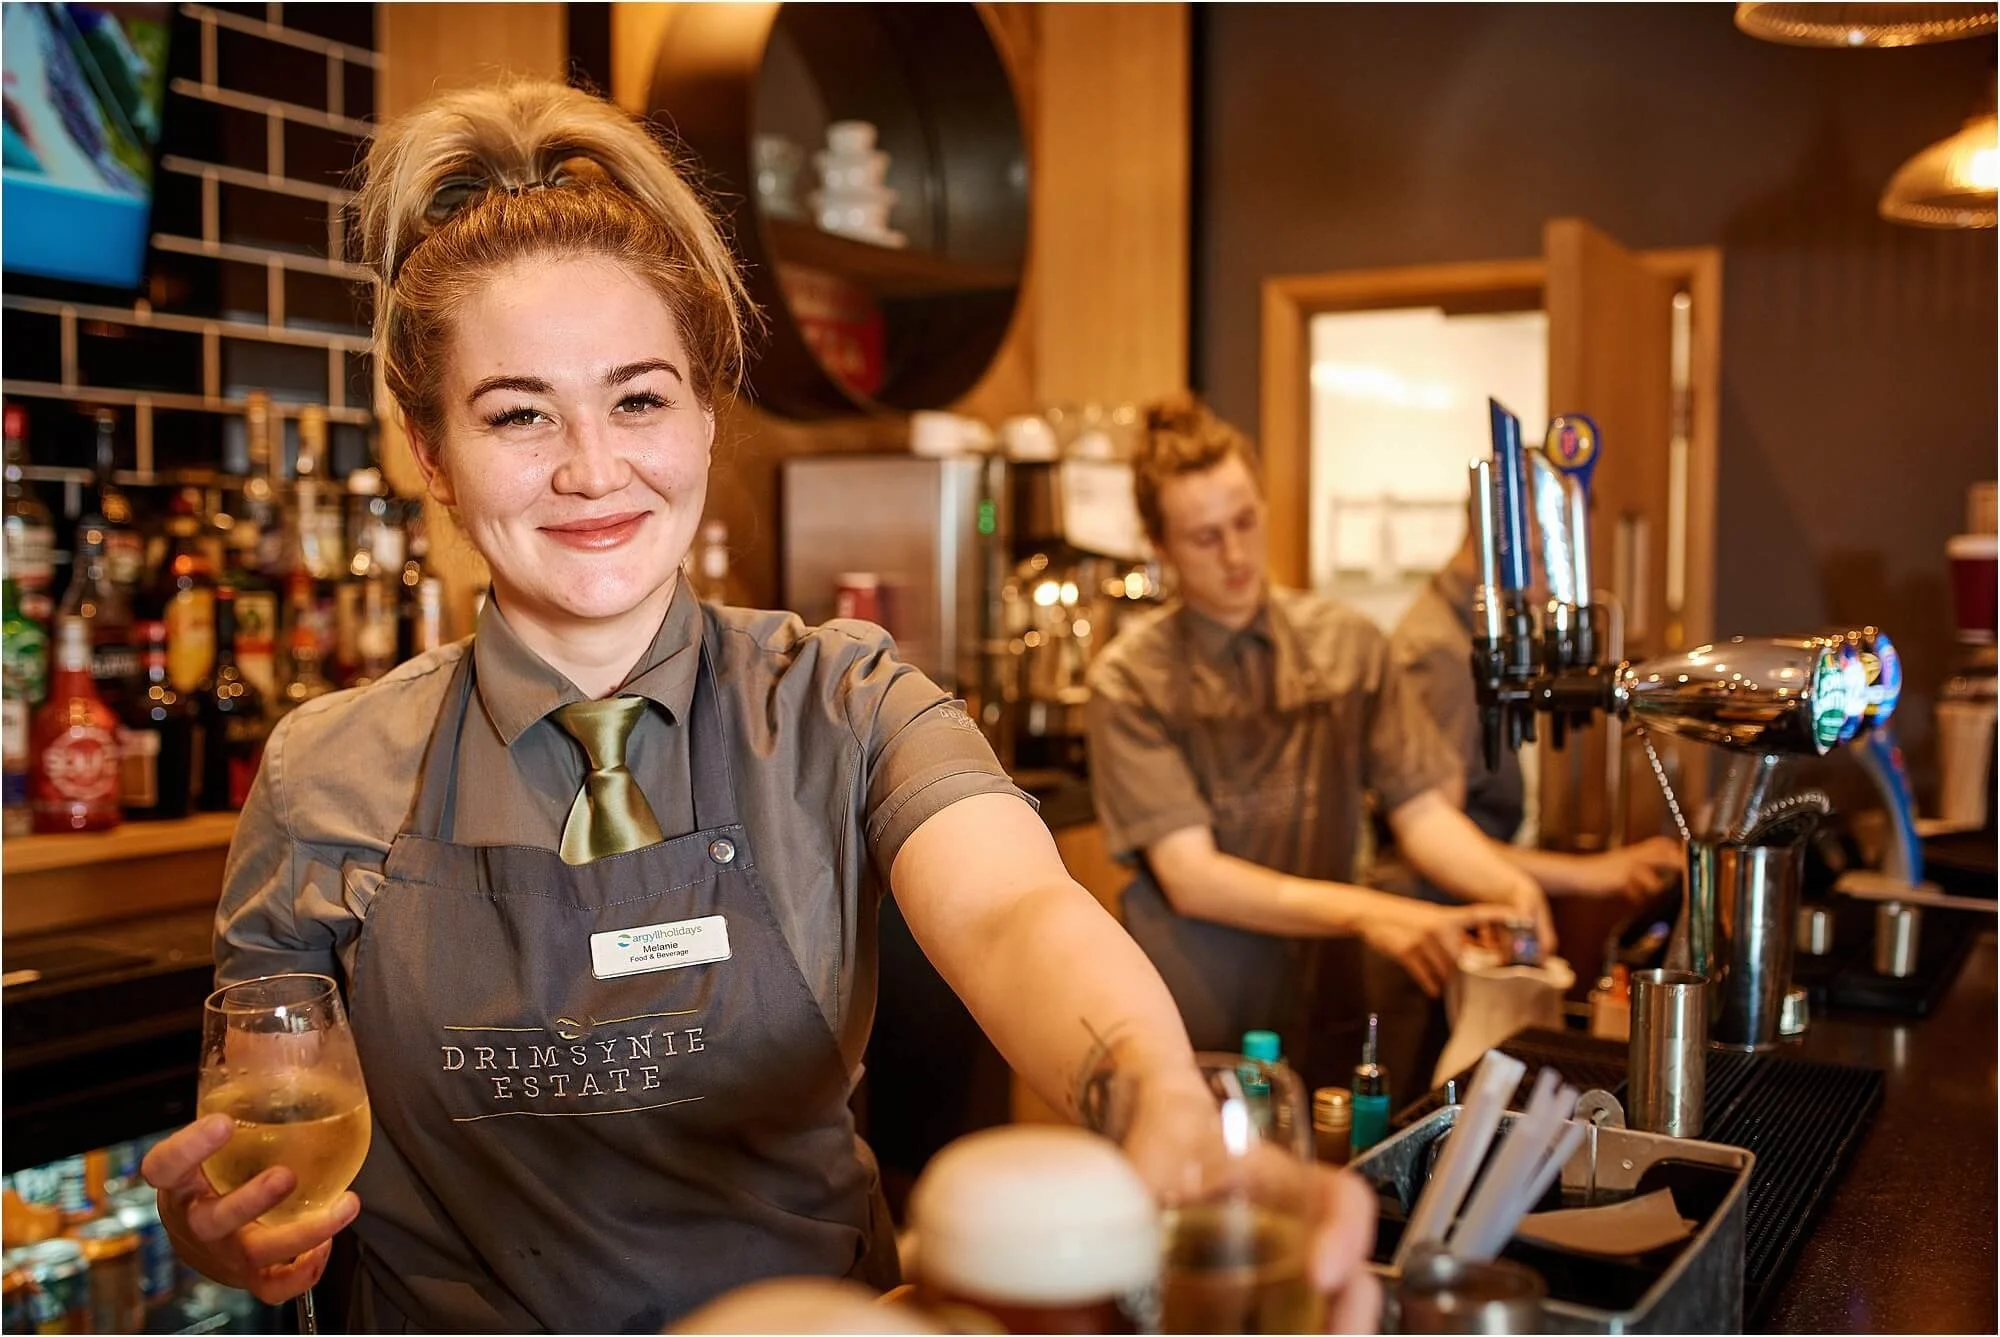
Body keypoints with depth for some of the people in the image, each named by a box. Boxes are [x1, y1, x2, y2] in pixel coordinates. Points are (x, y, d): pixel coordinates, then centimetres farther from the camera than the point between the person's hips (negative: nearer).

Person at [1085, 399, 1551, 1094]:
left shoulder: (1346, 642, 3)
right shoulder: (1131, 678, -9)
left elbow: (1421, 809, 0)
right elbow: (1190, 877, -15)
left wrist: (1509, 886, -20)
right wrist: (1369, 915, -26)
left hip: (1320, 1019, 3)